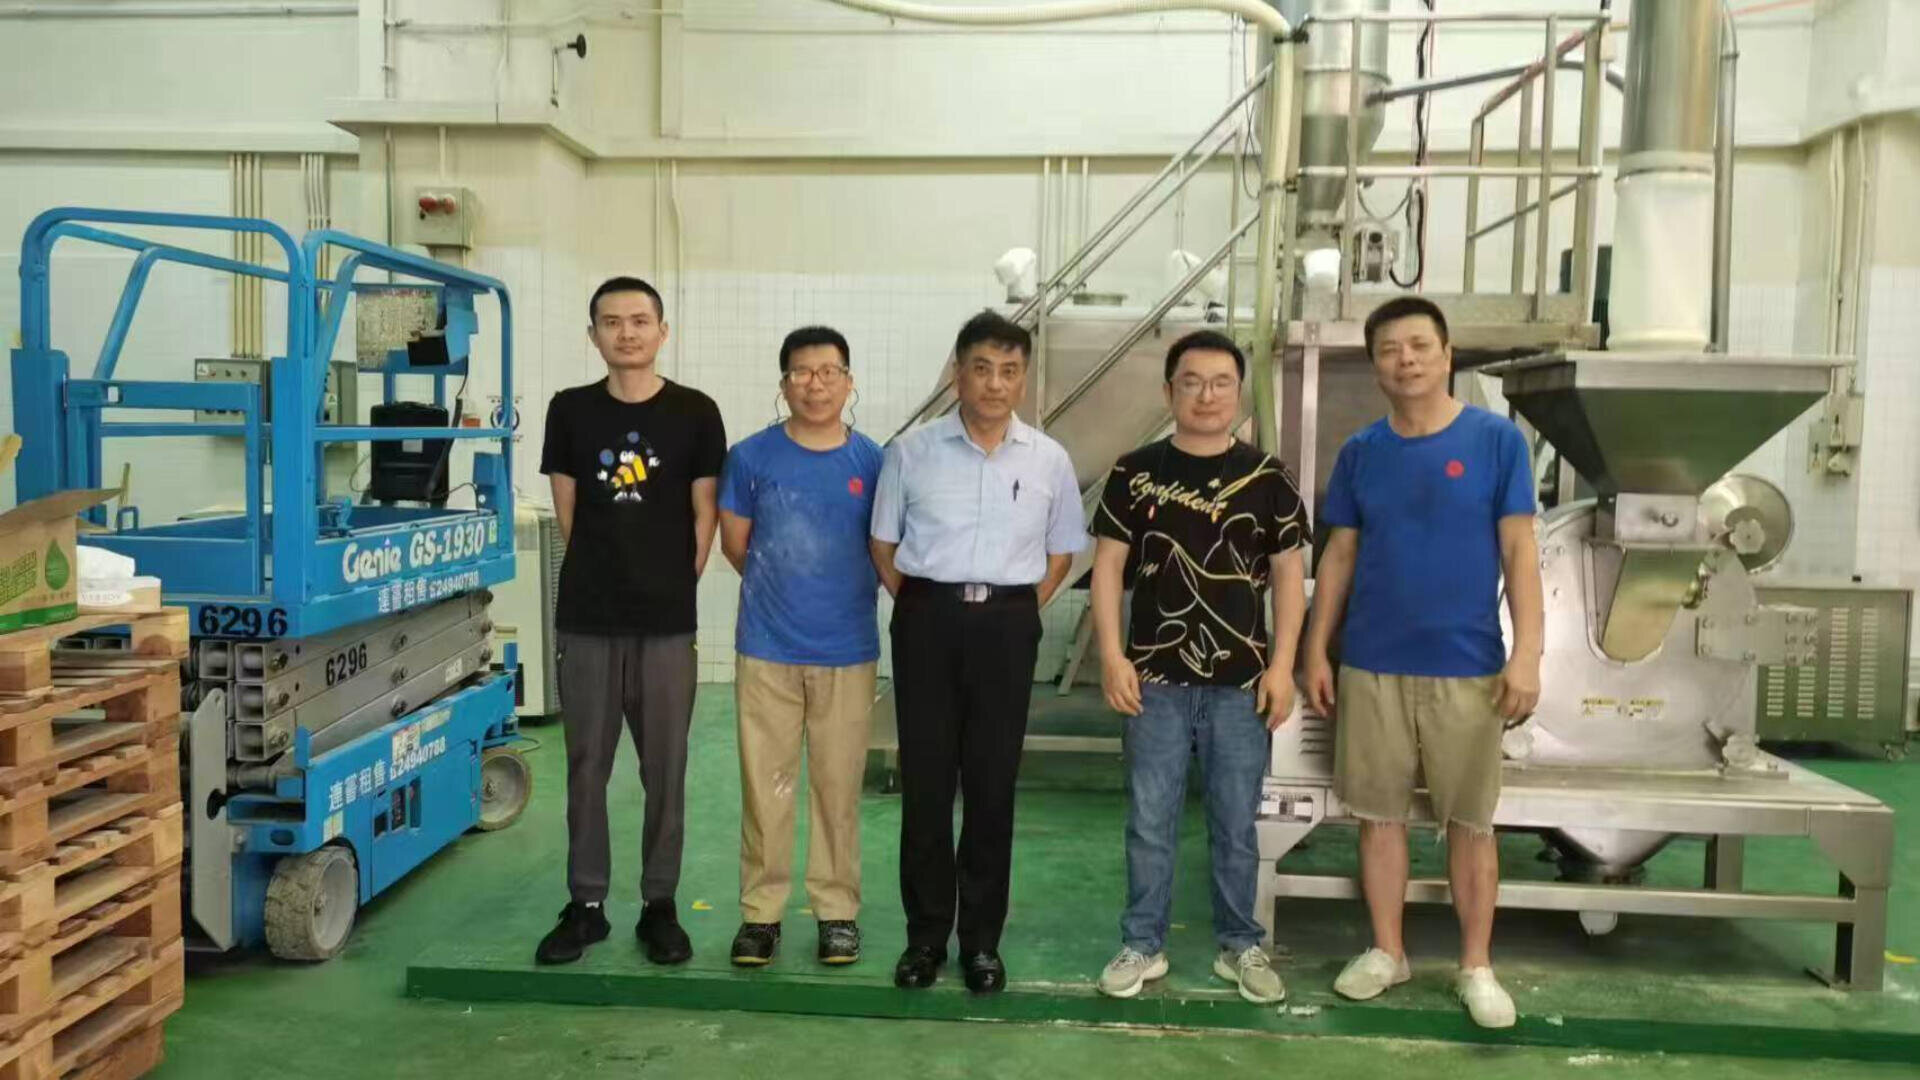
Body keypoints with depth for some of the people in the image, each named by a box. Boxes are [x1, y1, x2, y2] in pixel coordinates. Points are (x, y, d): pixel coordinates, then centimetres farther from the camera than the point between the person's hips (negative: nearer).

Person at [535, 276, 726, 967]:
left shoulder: (694, 413, 0)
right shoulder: (570, 410, 4)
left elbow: (705, 516, 3)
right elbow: (567, 512, 8)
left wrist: (675, 585, 2)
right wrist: (605, 573, 5)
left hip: (667, 621, -1)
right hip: (586, 619, 1)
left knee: (665, 769, 6)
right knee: (586, 766, 9)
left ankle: (659, 905, 19)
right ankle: (586, 904, 22)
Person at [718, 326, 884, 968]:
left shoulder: (872, 461, 0)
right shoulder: (752, 457, -2)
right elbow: (734, 544, 8)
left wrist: (844, 596, 7)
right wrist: (781, 590, 11)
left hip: (848, 650, 0)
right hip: (767, 649, 0)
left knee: (839, 786, 8)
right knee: (764, 785, 6)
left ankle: (838, 909, 21)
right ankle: (760, 911, 19)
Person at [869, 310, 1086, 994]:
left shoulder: (1049, 460, 4)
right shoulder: (912, 451, 1)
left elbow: (1061, 552, 13)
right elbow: (884, 543, 9)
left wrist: (1015, 614, 3)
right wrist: (920, 610, 1)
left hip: (1007, 625, 1)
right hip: (928, 618, 0)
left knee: (993, 783, 6)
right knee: (925, 779, 4)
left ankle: (982, 938, 20)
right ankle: (925, 934, 18)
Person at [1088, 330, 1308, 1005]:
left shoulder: (1266, 478, 3)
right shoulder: (1135, 473, 2)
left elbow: (1288, 575, 4)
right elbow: (1109, 566, 2)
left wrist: (1282, 666, -4)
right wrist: (1111, 655, -7)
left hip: (1241, 682, 0)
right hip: (1156, 679, 0)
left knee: (1235, 826, 10)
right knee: (1149, 822, 6)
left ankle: (1239, 946, 25)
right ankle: (1142, 945, 20)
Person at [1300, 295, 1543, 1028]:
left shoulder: (1496, 440, -3)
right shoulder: (1359, 452, 5)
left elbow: (1519, 551, -4)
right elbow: (1338, 557, 8)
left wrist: (1527, 653, -11)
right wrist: (1316, 652, 4)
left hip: (1466, 666, -2)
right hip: (1370, 666, 3)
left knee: (1470, 822, 8)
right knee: (1379, 813, 10)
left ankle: (1476, 967, 22)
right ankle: (1386, 951, 25)